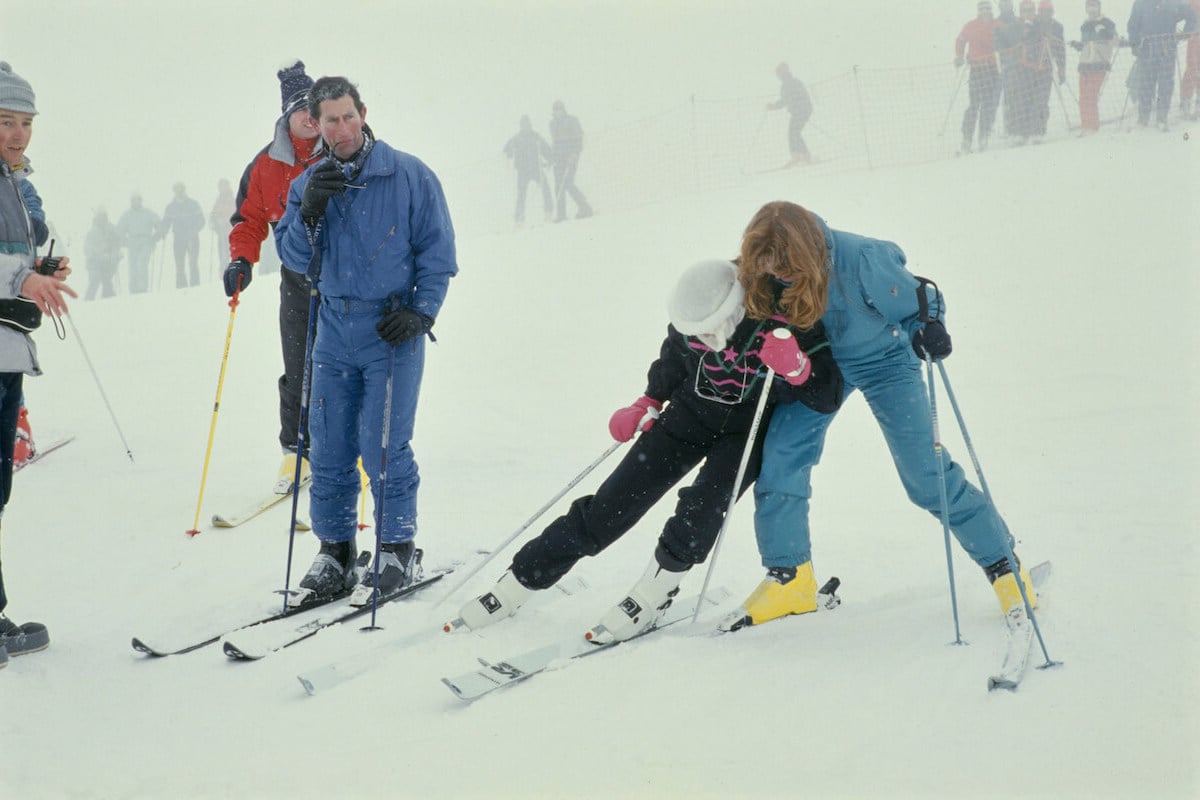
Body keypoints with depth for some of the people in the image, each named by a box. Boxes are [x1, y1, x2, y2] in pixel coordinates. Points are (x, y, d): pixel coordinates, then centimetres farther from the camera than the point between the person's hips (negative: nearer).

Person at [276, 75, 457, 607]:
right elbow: (294, 257, 4)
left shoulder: (408, 176, -3)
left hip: (392, 327, -4)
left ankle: (398, 554, 5)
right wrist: (310, 213, -14)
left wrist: (420, 312, -9)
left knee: (384, 447, -8)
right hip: (335, 329, 4)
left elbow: (437, 249, 0)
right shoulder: (309, 185, 10)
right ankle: (334, 555, 16)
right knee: (329, 449, 5)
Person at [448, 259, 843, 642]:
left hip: (748, 429, -2)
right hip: (692, 412, 3)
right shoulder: (691, 320, -19)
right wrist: (648, 403, -1)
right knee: (612, 504, -4)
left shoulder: (786, 325, -31)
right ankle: (516, 583, 5)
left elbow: (828, 398, -29)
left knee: (706, 502, -30)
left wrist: (796, 366, -46)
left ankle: (654, 592, -9)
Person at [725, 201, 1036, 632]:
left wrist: (930, 330, -38)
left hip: (881, 359, -4)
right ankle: (789, 578, 6)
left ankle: (1004, 568, 8)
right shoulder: (764, 270, -21)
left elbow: (921, 300, -19)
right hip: (821, 361, 4)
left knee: (926, 475, -7)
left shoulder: (861, 262, -34)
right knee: (779, 457, -9)